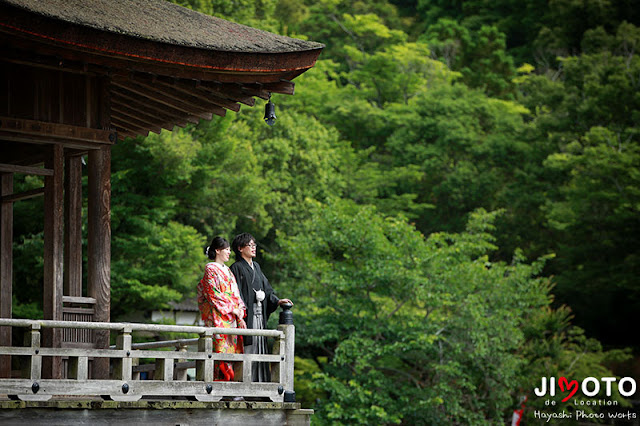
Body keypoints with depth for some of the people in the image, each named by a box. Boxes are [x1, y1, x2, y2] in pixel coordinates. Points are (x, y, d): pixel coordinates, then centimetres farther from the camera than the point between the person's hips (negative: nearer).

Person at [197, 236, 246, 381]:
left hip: (232, 318, 8)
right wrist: (232, 308, -12)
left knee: (232, 347, 1)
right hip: (218, 317, -8)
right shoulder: (211, 269, -2)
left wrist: (240, 310, 6)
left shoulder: (227, 270, 22)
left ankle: (230, 378, 0)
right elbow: (214, 294, -10)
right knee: (221, 348, -13)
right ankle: (220, 377, -15)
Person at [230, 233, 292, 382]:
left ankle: (260, 380, 7)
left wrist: (277, 301, 5)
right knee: (247, 347, -11)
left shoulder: (256, 266, 19)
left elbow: (266, 288, 21)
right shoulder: (237, 267, -5)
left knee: (259, 347, 6)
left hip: (259, 314, 8)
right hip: (246, 314, -8)